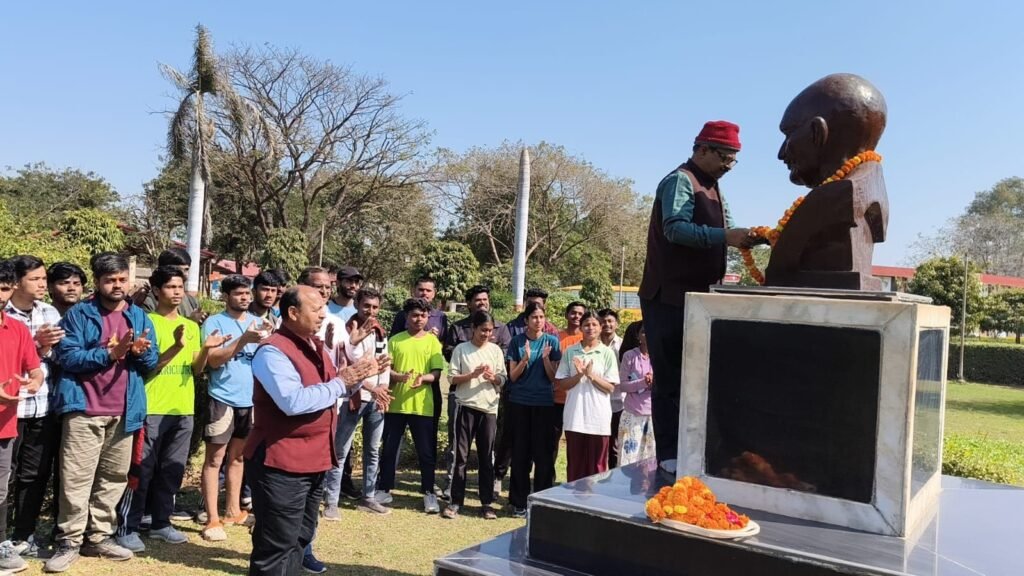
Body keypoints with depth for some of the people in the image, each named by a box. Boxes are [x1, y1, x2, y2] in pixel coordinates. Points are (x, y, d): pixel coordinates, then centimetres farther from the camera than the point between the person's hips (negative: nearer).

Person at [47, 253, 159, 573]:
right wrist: (110, 352, -19)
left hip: (124, 412, 4)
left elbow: (152, 363, 10)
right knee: (77, 478, -3)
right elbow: (67, 357, -11)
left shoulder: (140, 317, 12)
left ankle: (99, 537, 21)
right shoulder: (79, 314, 0)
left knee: (114, 478, 10)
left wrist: (140, 352, -12)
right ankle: (70, 541, 7)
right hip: (84, 409, -4)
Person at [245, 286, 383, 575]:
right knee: (276, 547, -1)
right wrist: (340, 382, -22)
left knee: (299, 539, 22)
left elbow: (335, 390, 19)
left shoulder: (315, 346, 11)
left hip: (315, 460, 9)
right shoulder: (273, 352, -19)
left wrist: (357, 376, 0)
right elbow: (294, 401, -31)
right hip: (282, 464, -9)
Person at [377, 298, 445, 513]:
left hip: (422, 406, -1)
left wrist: (423, 378, -22)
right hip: (395, 404, 1)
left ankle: (428, 493, 16)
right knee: (389, 449, 9)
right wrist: (399, 376, -19)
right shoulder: (395, 340, 5)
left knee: (426, 452, 4)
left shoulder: (432, 341, 3)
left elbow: (437, 373, -1)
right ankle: (385, 490, 23)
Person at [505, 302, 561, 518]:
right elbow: (513, 376, 0)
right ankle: (519, 502, 14)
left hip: (544, 403, 0)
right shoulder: (517, 342, 2)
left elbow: (553, 377, 1)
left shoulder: (551, 341, 2)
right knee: (520, 453, 4)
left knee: (543, 453, 2)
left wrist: (546, 358, -16)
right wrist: (526, 358, -16)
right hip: (520, 403, 0)